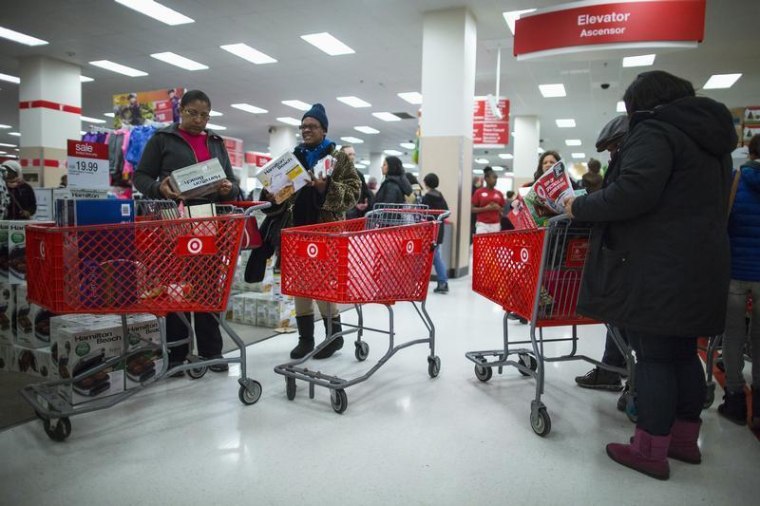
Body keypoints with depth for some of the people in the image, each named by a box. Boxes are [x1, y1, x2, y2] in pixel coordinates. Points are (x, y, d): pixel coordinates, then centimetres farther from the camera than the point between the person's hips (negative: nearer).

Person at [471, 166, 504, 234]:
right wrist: (485, 208, -14)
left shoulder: (499, 194, 8)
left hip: (495, 225, 3)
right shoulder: (479, 193, -1)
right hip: (482, 225, -3)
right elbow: (472, 209, -2)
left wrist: (498, 208, -6)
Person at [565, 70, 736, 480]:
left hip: (657, 268, -9)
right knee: (684, 353, 15)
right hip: (700, 266, 9)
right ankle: (684, 439, 27)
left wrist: (579, 207, -12)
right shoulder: (710, 137, 20)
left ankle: (649, 451, 6)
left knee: (653, 357, -3)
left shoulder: (655, 131, -9)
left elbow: (633, 192, -25)